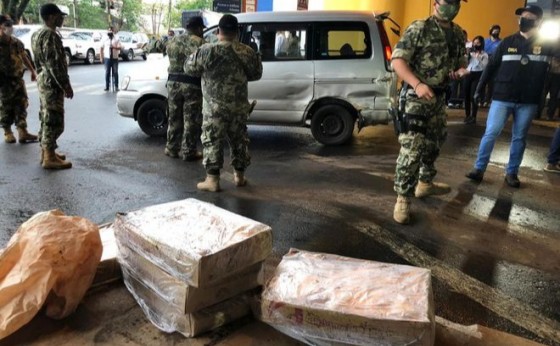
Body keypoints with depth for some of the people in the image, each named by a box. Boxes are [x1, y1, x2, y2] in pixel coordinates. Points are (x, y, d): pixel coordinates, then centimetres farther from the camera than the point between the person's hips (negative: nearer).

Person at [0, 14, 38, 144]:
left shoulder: (17, 43, 8)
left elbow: (24, 57, 18)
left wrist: (32, 71, 18)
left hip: (18, 79, 5)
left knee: (21, 105, 2)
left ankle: (22, 132, 6)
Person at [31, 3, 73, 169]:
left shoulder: (38, 34, 16)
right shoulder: (50, 35, -17)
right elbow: (54, 63, -22)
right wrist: (66, 85, -19)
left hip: (43, 81, 11)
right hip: (52, 83, -11)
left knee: (46, 118, 15)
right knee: (53, 120, -7)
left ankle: (45, 152, 23)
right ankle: (49, 158, -4)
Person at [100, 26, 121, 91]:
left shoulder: (117, 38, 2)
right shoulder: (105, 39, 6)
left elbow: (120, 47, -5)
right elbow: (101, 48, 10)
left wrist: (114, 47, -24)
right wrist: (101, 57, 3)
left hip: (115, 58, -1)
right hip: (107, 58, 1)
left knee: (115, 72, 2)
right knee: (107, 72, 1)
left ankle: (116, 87, 8)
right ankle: (107, 86, 6)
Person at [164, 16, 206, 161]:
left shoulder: (172, 41, 12)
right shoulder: (199, 42, -6)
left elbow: (172, 60, 18)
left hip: (173, 82, 6)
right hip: (192, 85, -5)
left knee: (174, 118, 15)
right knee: (191, 120, 2)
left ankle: (172, 149, 21)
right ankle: (189, 152, 6)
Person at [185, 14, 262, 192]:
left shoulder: (207, 51, -11)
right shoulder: (247, 51, -1)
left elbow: (189, 69, -1)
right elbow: (256, 74, 10)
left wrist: (194, 56, 18)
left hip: (215, 106, -3)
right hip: (239, 105, 4)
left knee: (212, 141, 3)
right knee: (239, 140, 14)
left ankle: (212, 180, 3)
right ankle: (239, 176, 24)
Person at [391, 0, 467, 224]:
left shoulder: (458, 34, 10)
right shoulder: (419, 29, -11)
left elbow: (461, 62, 21)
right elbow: (397, 61, -18)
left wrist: (460, 71, -5)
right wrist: (418, 84, -32)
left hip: (439, 97, 8)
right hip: (416, 96, -8)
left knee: (434, 143, 20)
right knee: (411, 148, -14)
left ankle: (425, 183, 40)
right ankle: (403, 199, -7)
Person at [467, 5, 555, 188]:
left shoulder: (547, 45, 2)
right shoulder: (508, 42, 4)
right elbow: (491, 66, 6)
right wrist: (479, 89, 6)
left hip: (528, 102, 1)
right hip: (502, 98, 0)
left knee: (519, 138, 8)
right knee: (490, 133, -3)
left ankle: (511, 173, 19)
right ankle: (479, 169, 4)